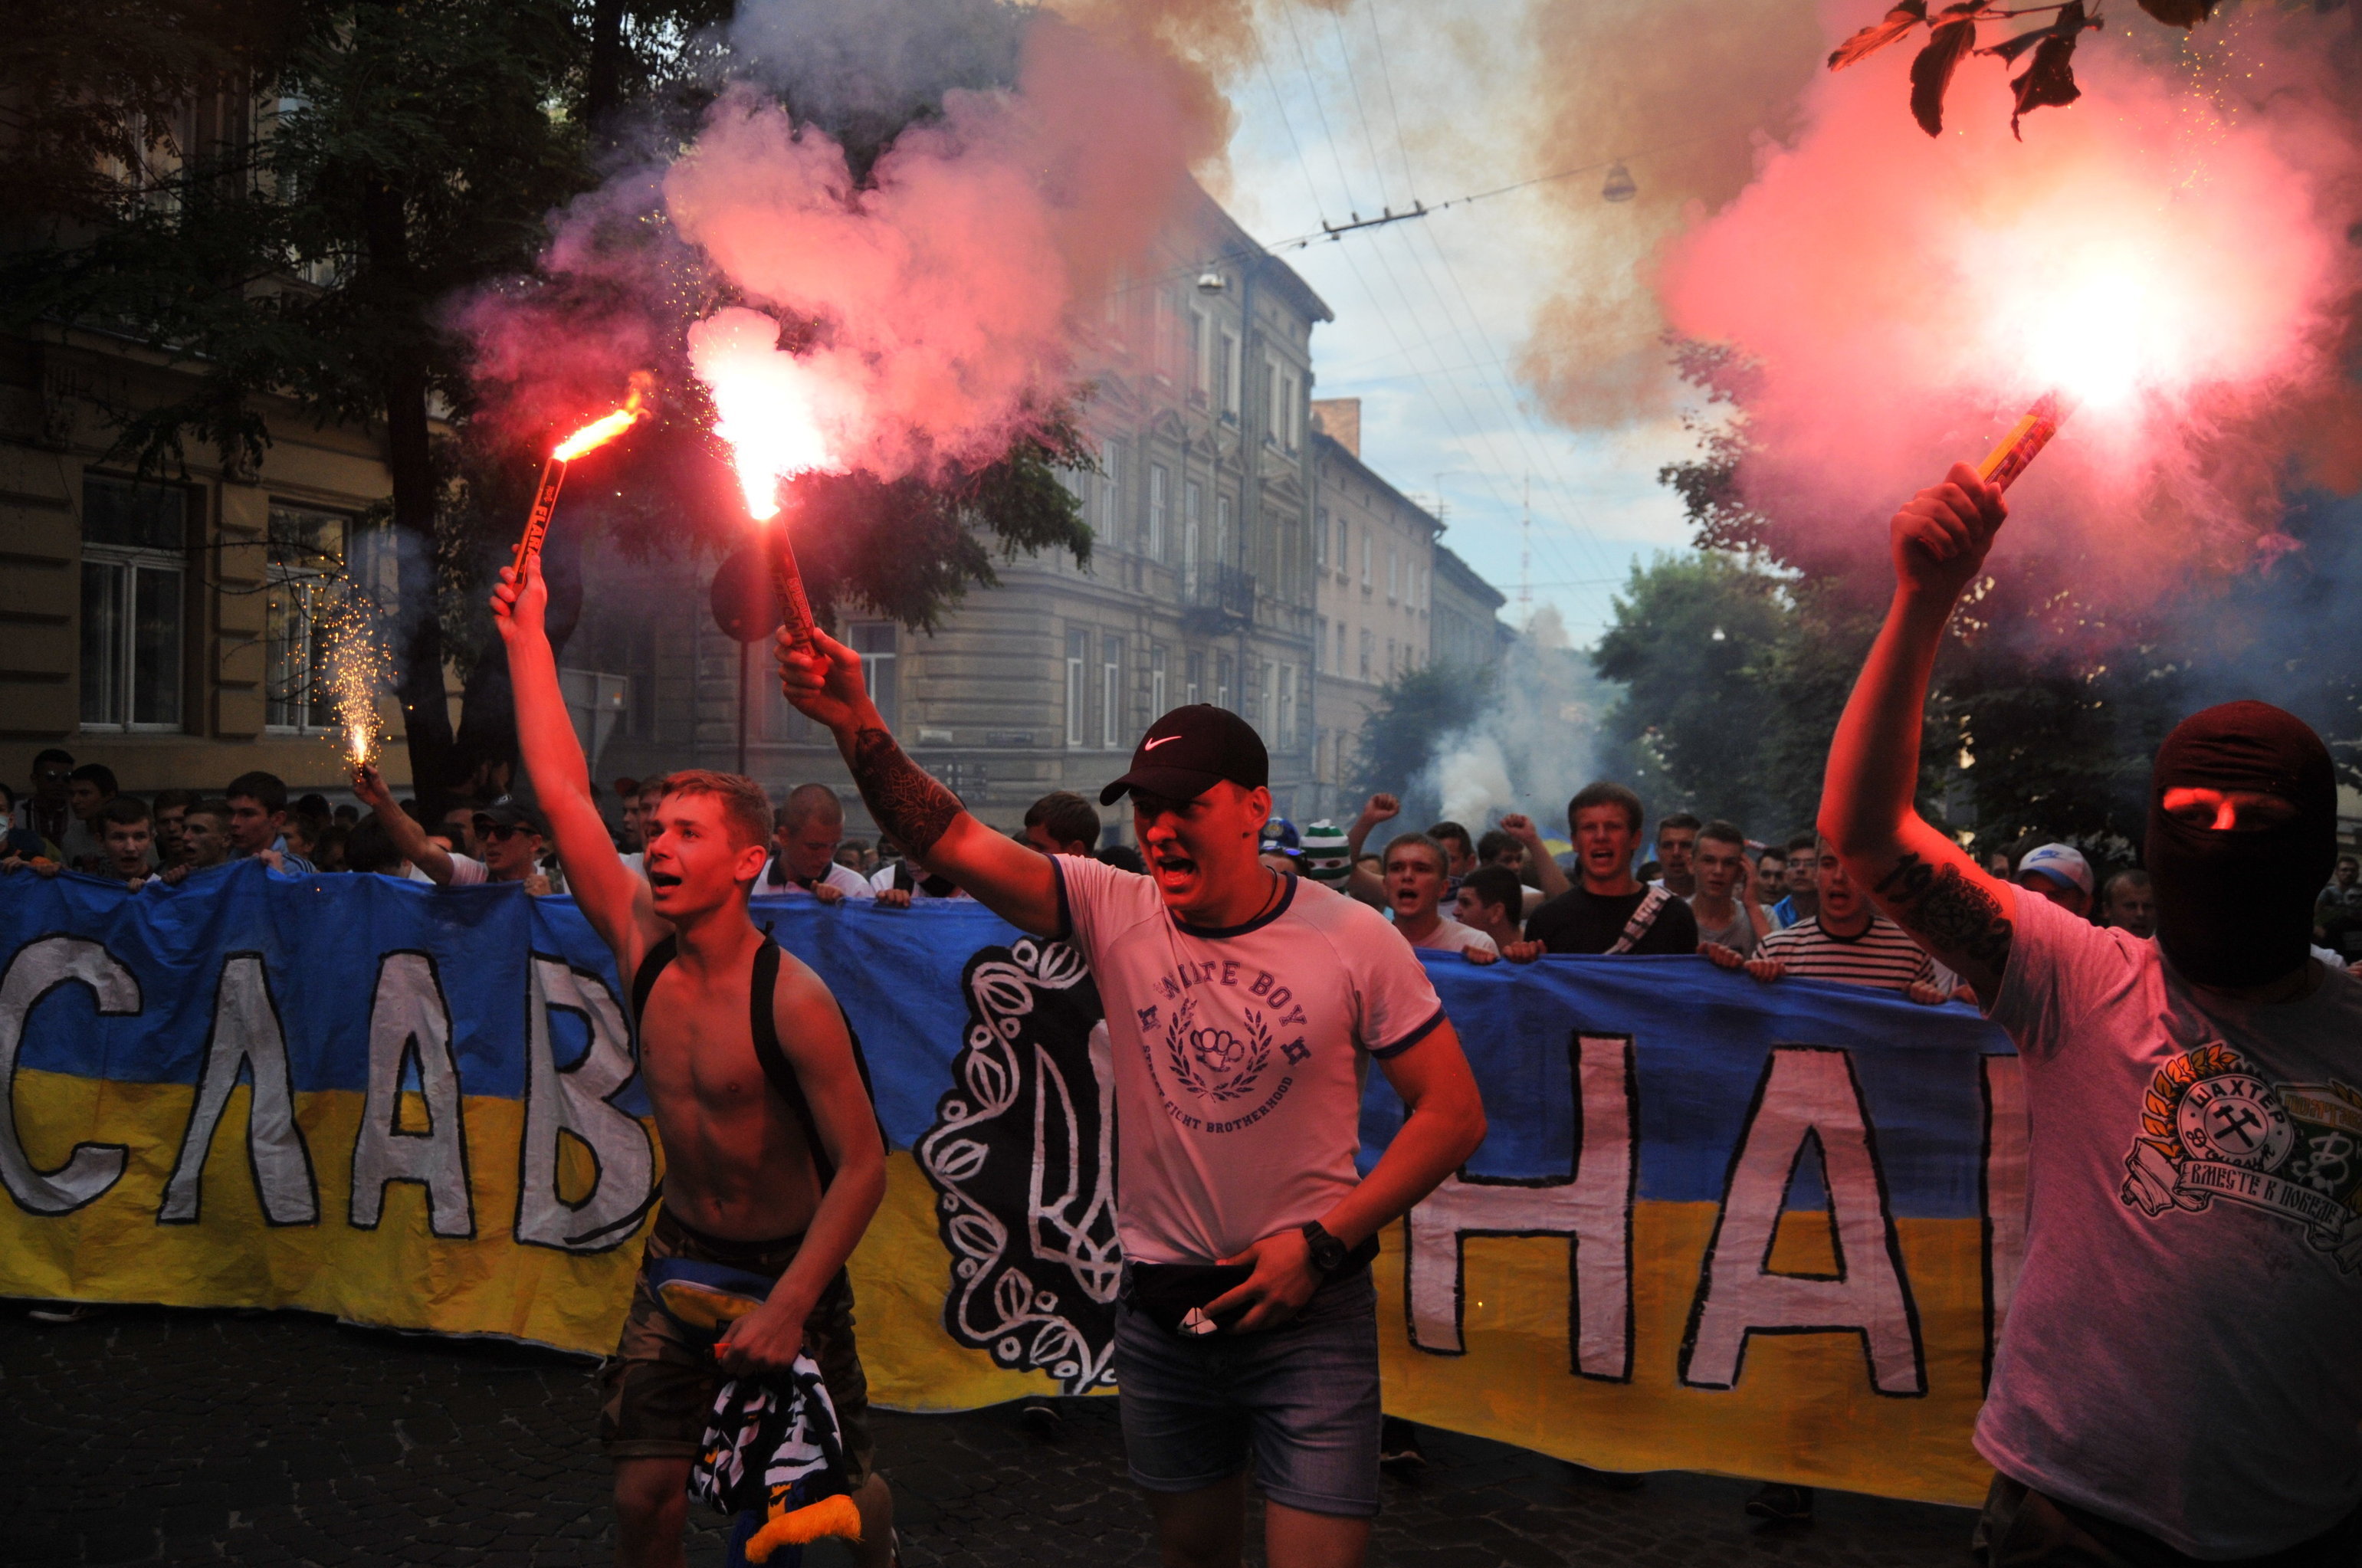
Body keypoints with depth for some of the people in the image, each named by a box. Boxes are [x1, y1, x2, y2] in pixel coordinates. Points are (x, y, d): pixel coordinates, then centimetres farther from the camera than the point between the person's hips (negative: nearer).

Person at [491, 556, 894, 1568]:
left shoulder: (792, 1000, -23)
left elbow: (862, 1165, -21)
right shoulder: (643, 944, -8)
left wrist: (789, 1308, -24)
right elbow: (562, 790, -10)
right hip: (682, 1254, 4)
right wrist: (525, 633, -11)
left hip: (791, 1264, -4)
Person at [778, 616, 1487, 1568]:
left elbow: (1453, 1113, -7)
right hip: (1160, 1313, 3)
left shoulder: (1353, 942, -11)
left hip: (1309, 1315, -3)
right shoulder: (1115, 912, -6)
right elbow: (954, 841, -18)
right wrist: (857, 727, -33)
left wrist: (1323, 1241, -13)